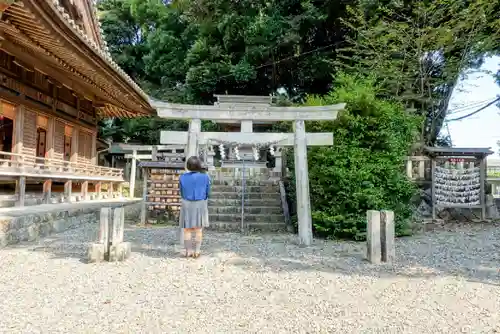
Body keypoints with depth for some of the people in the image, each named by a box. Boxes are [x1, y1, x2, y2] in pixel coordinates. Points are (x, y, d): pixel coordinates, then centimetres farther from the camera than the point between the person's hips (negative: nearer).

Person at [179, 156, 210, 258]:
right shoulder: (205, 177, -9)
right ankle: (197, 251, 11)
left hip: (186, 204, 1)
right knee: (198, 229, 9)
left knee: (187, 229, 10)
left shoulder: (182, 177, -7)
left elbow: (182, 193, 4)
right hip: (200, 205, 0)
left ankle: (189, 251, 12)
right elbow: (207, 193, 0)